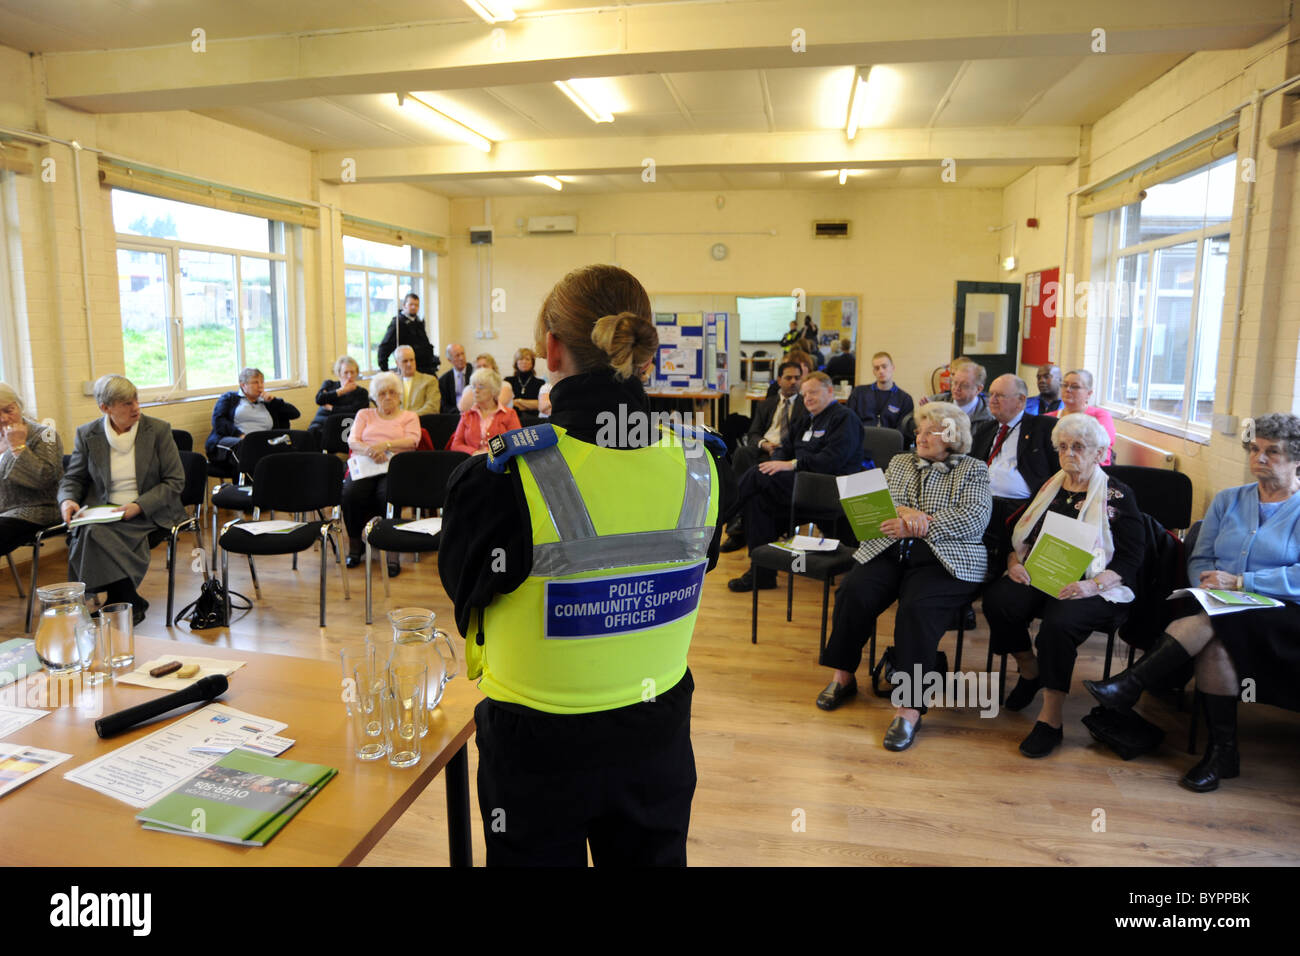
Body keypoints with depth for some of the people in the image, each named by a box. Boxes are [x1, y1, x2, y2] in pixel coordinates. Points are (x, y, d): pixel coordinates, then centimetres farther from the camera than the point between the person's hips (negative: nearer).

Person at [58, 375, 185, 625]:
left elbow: (175, 481, -2)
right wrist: (67, 500, -7)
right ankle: (132, 603, -19)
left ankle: (119, 604, -13)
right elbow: (73, 478, 16)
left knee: (97, 535, -29)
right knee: (89, 533, -30)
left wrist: (139, 506, -15)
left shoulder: (158, 430, 0)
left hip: (147, 514, -3)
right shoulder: (87, 435, 7)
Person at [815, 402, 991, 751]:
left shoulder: (973, 469, 12)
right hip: (889, 551, 4)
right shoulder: (899, 463, 25)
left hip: (945, 559, -3)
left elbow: (975, 518, -5)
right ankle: (843, 676, -6)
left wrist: (920, 524, -13)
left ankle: (909, 707, -26)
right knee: (853, 592, -25)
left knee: (917, 608, -33)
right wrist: (906, 511, -11)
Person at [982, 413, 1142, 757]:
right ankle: (1030, 670, -1)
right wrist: (1014, 563, -5)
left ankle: (1051, 719, -22)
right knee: (997, 599, -28)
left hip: (1091, 587, -4)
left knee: (1059, 622, -36)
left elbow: (1130, 558, -4)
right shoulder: (1049, 488, 17)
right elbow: (1019, 533, 17)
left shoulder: (1117, 496, 3)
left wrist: (1092, 586, -21)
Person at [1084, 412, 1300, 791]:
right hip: (1222, 608, 3)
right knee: (1215, 642, -31)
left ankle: (1131, 684, -30)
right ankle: (1222, 752, -21)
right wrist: (1210, 586, -10)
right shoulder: (1227, 500, 17)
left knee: (1215, 620, -34)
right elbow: (1199, 559, 12)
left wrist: (1238, 582, -17)